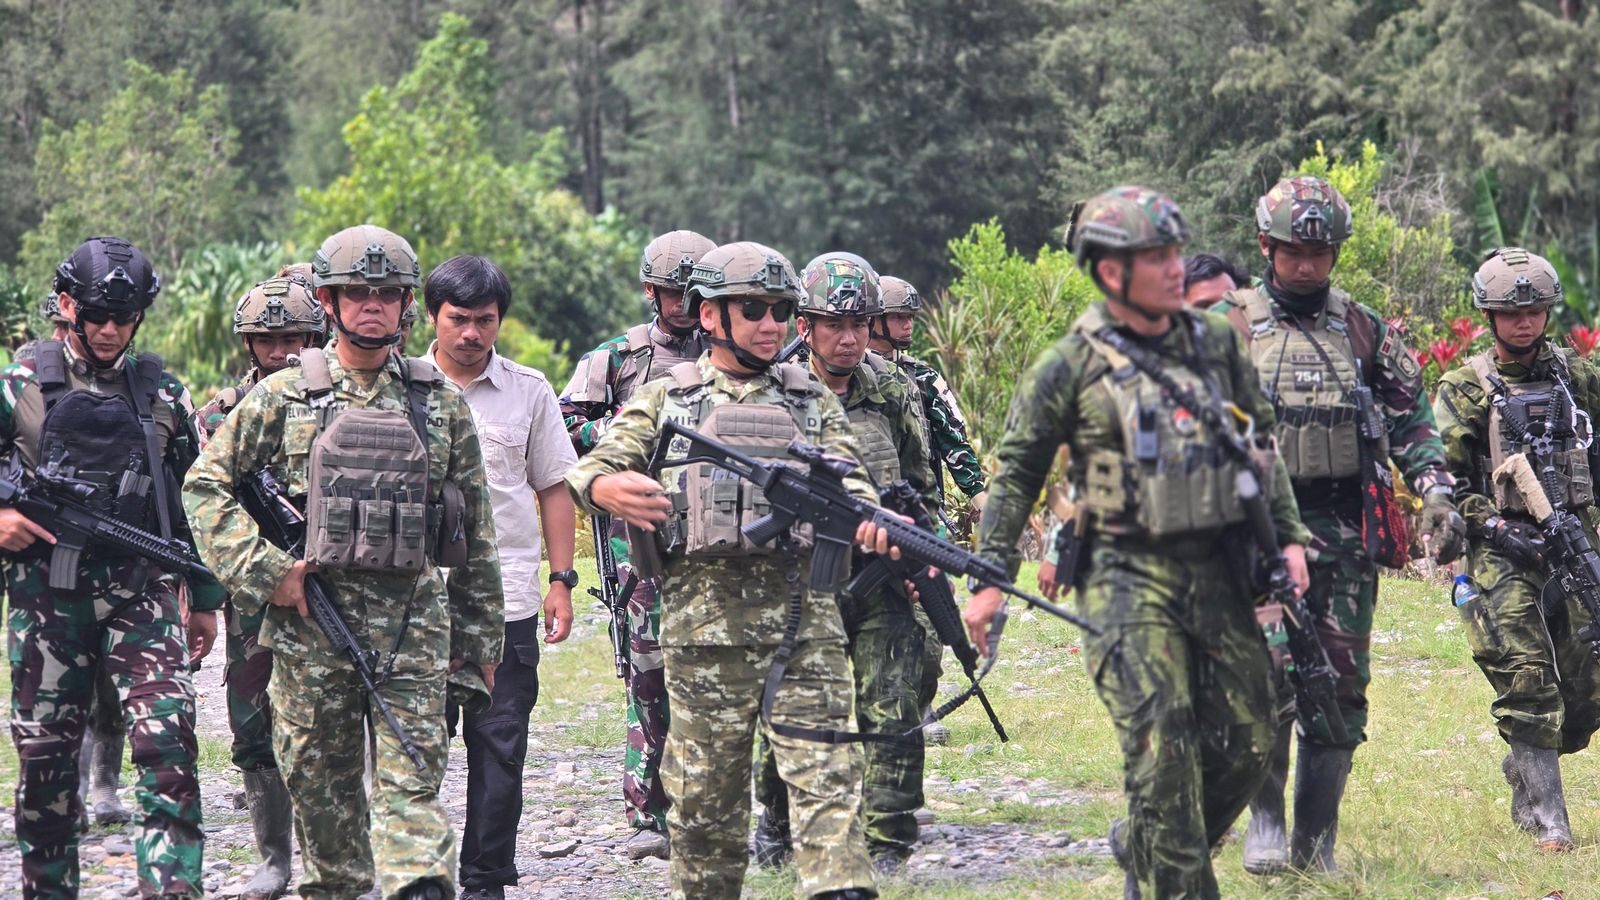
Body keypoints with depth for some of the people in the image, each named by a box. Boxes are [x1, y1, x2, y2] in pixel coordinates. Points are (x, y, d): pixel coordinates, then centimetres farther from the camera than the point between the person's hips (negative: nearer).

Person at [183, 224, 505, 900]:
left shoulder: (441, 404, 7)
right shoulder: (282, 397, 3)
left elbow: (475, 535, 11)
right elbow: (206, 486, 4)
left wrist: (480, 642, 11)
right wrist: (263, 569, -7)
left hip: (415, 623, 0)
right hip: (310, 623, 0)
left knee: (413, 788, -8)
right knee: (321, 787, 7)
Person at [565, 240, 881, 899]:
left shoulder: (812, 399, 17)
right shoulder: (665, 397, 11)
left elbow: (846, 476, 8)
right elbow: (591, 468, 4)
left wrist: (867, 515, -16)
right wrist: (607, 487, -22)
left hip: (802, 606, 1)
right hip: (703, 615, -1)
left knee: (825, 769, -10)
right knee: (706, 783, 4)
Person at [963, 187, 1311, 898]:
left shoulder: (1215, 344, 9)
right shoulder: (1071, 367, -5)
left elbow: (1261, 443, 19)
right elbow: (1015, 473, 1)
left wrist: (1288, 535, 12)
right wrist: (991, 576, -2)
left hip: (1217, 568, 5)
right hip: (1127, 575, -5)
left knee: (1246, 739, 7)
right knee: (1162, 746, -13)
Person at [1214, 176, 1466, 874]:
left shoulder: (1364, 331, 11)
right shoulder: (1230, 327, 4)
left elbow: (1412, 420, 14)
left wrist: (1436, 494, 1)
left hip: (1346, 530, 3)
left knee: (1341, 689, 2)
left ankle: (1316, 841, 11)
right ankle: (1264, 821, -1)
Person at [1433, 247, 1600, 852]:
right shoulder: (1464, 391, 0)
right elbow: (1444, 481, -4)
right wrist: (1499, 530, -15)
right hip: (1502, 554, -4)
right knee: (1528, 683, -9)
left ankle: (1523, 773, 30)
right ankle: (1546, 820, -3)